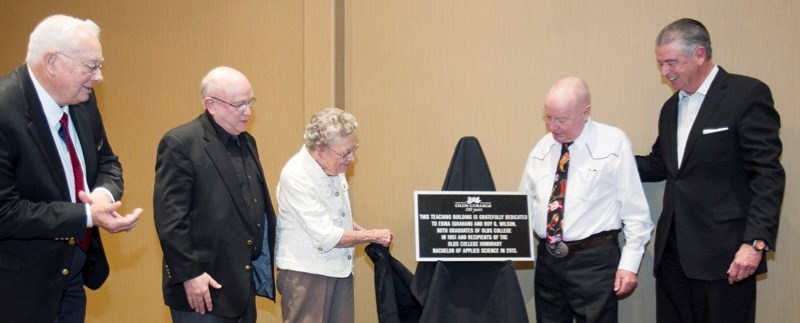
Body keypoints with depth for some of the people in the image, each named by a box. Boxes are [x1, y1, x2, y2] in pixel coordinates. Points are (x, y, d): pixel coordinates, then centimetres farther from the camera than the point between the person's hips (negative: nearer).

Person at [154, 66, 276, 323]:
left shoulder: (247, 142, 13)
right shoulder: (180, 143, -11)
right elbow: (169, 217, -15)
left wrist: (264, 264, 12)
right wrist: (189, 275, -18)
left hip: (244, 284, 7)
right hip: (203, 285, -7)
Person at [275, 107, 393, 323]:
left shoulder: (333, 165, 3)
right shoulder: (296, 176, -21)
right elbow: (327, 237, -21)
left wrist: (360, 231, 3)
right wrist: (372, 236, -10)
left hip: (339, 269, 7)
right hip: (305, 273, -7)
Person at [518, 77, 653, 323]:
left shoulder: (613, 143, -6)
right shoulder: (541, 149, 8)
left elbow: (635, 211, -6)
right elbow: (526, 204, 14)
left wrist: (629, 263, -9)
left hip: (594, 259, -5)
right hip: (547, 258, 5)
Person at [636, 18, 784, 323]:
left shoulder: (747, 94, -7)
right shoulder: (671, 106, 17)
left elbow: (768, 174, -12)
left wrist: (756, 241, -20)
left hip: (723, 252, -7)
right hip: (673, 251, 7)